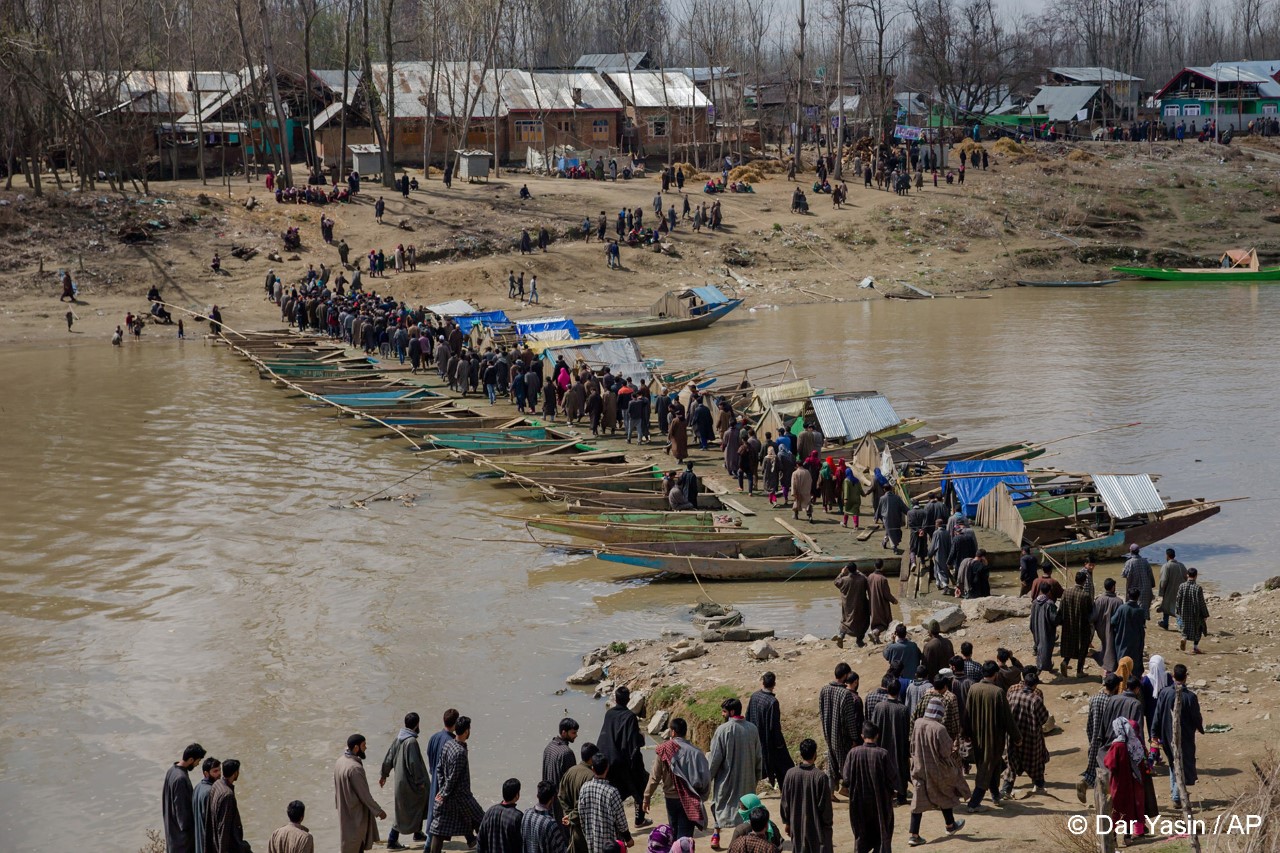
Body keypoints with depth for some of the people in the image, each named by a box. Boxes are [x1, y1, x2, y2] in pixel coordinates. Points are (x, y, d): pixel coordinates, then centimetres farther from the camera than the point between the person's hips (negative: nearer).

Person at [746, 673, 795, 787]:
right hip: (769, 739, -6)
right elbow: (774, 725, -21)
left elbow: (748, 717, 4)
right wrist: (779, 742, -10)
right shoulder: (772, 702, -25)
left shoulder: (754, 696, -6)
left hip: (756, 738, 6)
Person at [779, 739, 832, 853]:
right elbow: (825, 805, -11)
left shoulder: (790, 774, -7)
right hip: (816, 826, -4)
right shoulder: (820, 777, -18)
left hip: (797, 825, 4)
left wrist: (786, 822, 13)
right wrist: (828, 825, 1)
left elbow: (785, 801, 1)